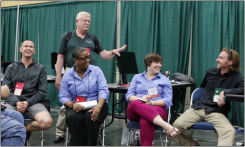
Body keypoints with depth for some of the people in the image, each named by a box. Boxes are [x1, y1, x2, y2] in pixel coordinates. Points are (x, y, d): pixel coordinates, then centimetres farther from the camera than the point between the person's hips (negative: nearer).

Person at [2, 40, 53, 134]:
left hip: (33, 102, 1)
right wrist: (16, 102, -12)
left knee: (47, 122, -31)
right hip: (13, 101, 0)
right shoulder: (11, 68, 19)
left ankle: (24, 129, -1)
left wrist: (28, 102, -9)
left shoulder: (40, 68, 17)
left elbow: (42, 91, 8)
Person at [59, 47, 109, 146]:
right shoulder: (67, 76, 6)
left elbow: (103, 90, -5)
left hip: (95, 103, -1)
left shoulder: (96, 71, 4)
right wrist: (72, 105, -21)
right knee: (72, 117, -31)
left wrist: (98, 106, -23)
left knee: (91, 117, -33)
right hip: (76, 106, 1)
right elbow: (63, 96, 1)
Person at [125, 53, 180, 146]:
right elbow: (129, 95, 11)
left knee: (145, 121, -39)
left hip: (157, 109, -1)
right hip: (135, 111, 1)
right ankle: (167, 126, -55)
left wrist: (152, 102, -14)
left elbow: (168, 100, 4)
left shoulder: (165, 80, 16)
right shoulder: (137, 77, 21)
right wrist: (140, 99, -12)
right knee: (136, 103, -38)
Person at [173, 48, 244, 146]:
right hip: (199, 108, 4)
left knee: (229, 131, -36)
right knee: (178, 124, -20)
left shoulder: (236, 77, 3)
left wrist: (224, 92, -22)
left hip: (217, 112, -3)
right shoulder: (210, 72, 16)